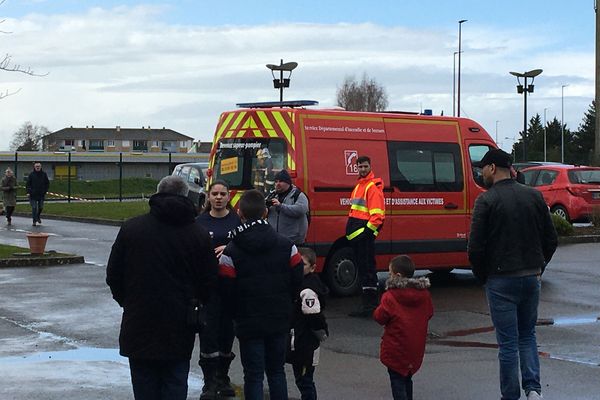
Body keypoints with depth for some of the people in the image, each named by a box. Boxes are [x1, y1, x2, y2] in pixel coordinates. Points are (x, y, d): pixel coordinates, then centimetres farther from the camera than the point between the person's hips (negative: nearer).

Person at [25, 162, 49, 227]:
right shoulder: (31, 174, -2)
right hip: (33, 194, -2)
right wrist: (28, 192, -10)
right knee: (34, 208, -4)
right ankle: (34, 221, 3)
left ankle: (38, 217, 36)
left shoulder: (44, 174, 3)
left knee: (41, 207, 10)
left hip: (41, 194, 2)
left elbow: (47, 183, 11)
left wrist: (45, 191, 2)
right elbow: (28, 184, 0)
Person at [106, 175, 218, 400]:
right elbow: (209, 283, -1)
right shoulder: (199, 234, -4)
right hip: (179, 330, 0)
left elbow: (113, 276, 3)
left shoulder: (131, 227, -2)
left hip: (139, 324, 0)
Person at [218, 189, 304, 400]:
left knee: (253, 375, 4)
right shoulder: (286, 245, -2)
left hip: (249, 322, -3)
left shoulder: (231, 251, -11)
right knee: (276, 370, 15)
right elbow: (297, 280, 1)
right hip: (279, 320, 3)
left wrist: (236, 314, 8)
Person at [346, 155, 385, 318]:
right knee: (362, 267, 13)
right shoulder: (359, 185, 20)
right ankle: (368, 303, 19)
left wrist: (367, 231, -20)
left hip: (365, 234, -10)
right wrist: (350, 228, 20)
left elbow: (377, 214, -18)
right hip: (356, 235, 10)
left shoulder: (373, 187, -11)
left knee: (367, 268, -9)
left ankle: (370, 305, -9)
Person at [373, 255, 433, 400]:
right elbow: (429, 314, 10)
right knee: (407, 379, 23)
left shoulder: (390, 297, -20)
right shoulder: (424, 294, -2)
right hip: (416, 349, 6)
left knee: (397, 381, 3)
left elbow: (379, 317, -13)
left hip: (396, 351, -6)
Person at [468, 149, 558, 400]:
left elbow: (475, 247, -13)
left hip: (501, 280, -4)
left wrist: (482, 276, 2)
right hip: (532, 278, 5)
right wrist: (538, 268, 16)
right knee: (527, 335, 19)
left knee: (508, 342, 4)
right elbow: (550, 239, 7)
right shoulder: (534, 196, 4)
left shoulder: (486, 200, -11)